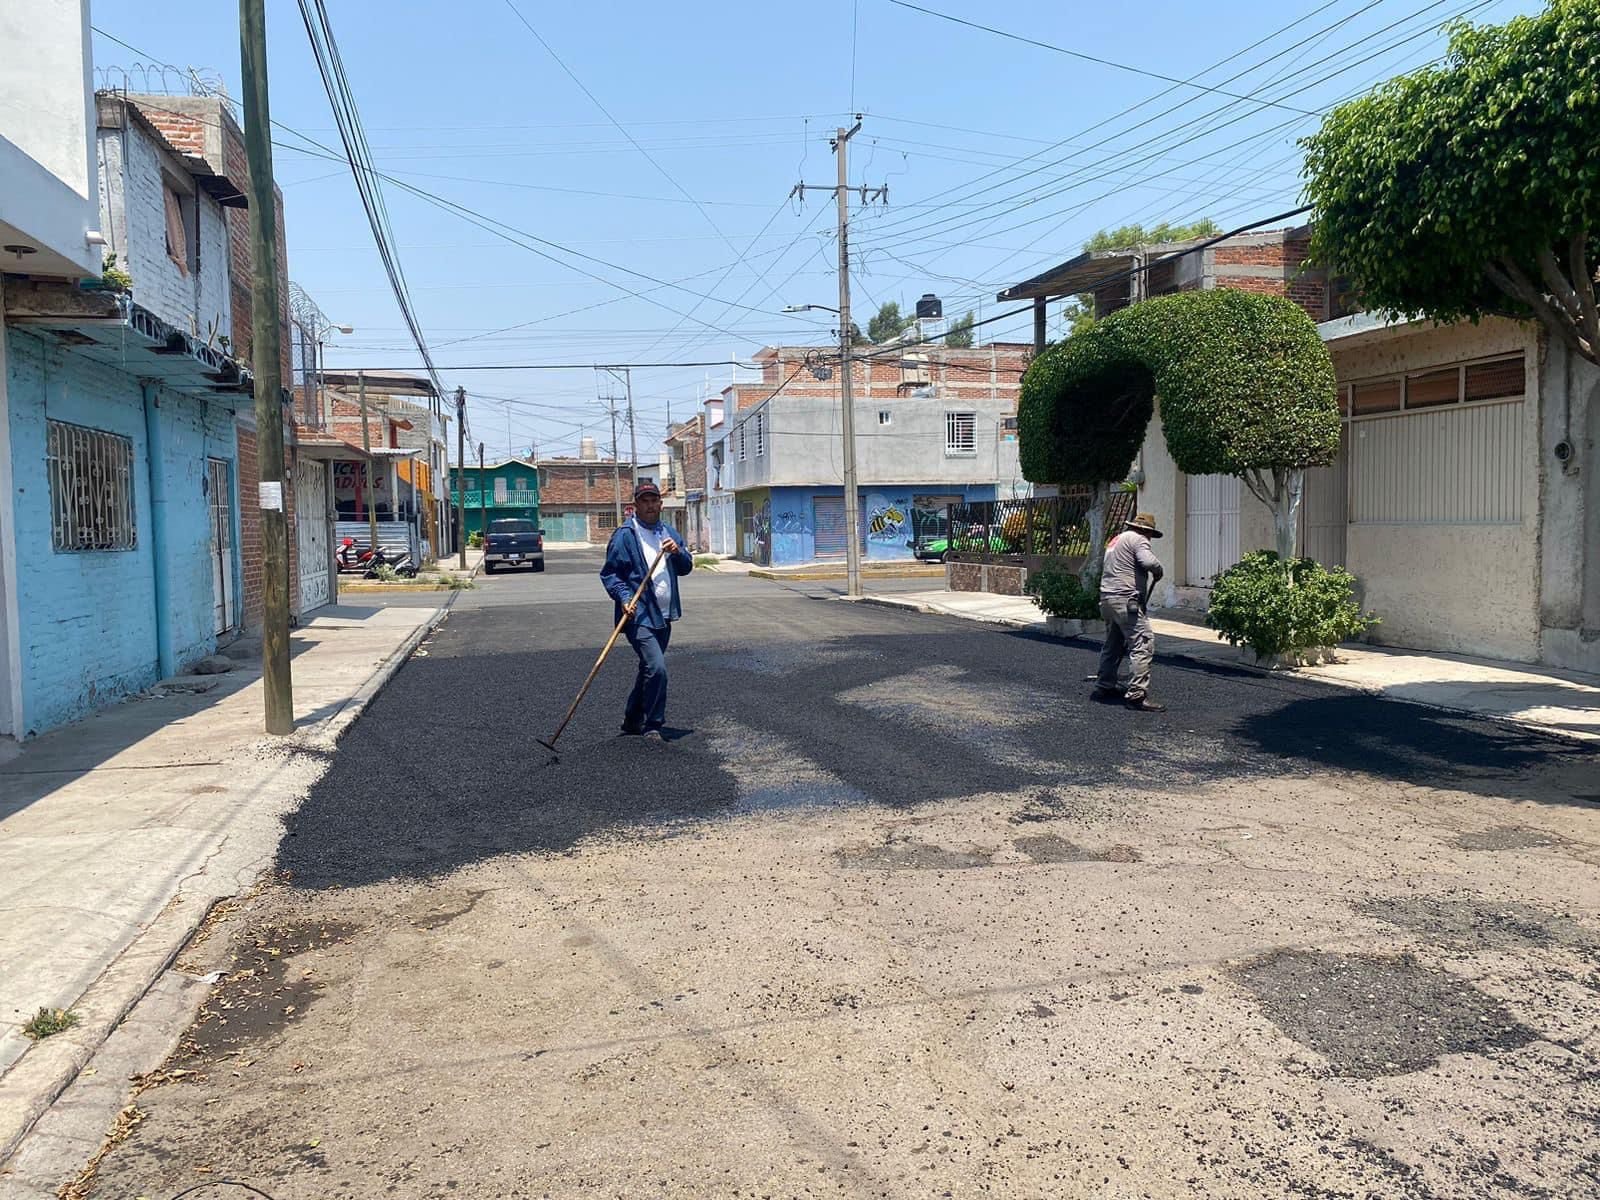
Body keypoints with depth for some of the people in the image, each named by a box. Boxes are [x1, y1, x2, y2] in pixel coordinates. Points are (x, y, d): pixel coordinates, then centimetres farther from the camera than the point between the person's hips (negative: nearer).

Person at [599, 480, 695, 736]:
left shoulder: (669, 532, 13)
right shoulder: (624, 535, -8)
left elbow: (686, 568, 14)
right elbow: (609, 573, -7)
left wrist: (678, 552, -7)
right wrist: (624, 598, -22)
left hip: (664, 615, 8)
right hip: (638, 616, -7)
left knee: (649, 670, 17)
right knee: (657, 669, -18)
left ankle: (632, 720, 33)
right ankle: (652, 727, -5)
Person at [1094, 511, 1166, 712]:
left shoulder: (1117, 539, 23)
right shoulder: (1137, 539, -6)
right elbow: (1149, 562, -22)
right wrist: (1158, 572, -2)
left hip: (1107, 598, 10)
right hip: (1126, 599, -10)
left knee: (1113, 645, 22)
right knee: (1143, 644, -11)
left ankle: (1104, 687, 31)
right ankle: (1137, 694, -16)